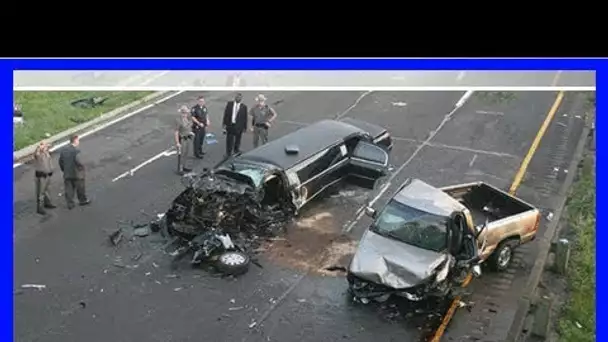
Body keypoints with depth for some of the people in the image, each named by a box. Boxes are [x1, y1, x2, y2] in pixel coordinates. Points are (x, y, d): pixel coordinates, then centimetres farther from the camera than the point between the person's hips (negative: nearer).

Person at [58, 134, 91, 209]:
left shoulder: (64, 150, 3)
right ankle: (83, 200, 30)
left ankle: (70, 203, 13)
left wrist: (64, 170, 17)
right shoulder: (76, 150, -20)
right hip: (76, 173, -6)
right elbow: (79, 161, -26)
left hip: (67, 174, 6)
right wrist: (82, 168, -8)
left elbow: (60, 161, 8)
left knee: (68, 189, 10)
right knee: (80, 188, 14)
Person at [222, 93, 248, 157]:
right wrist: (224, 123, -1)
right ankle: (228, 154, 15)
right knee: (229, 140, 4)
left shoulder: (244, 106, -4)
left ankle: (236, 153, 28)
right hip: (230, 125, 1)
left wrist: (245, 127, 0)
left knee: (237, 141, 12)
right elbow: (226, 114, 3)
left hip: (238, 126, -1)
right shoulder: (229, 104, 1)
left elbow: (245, 117, 0)